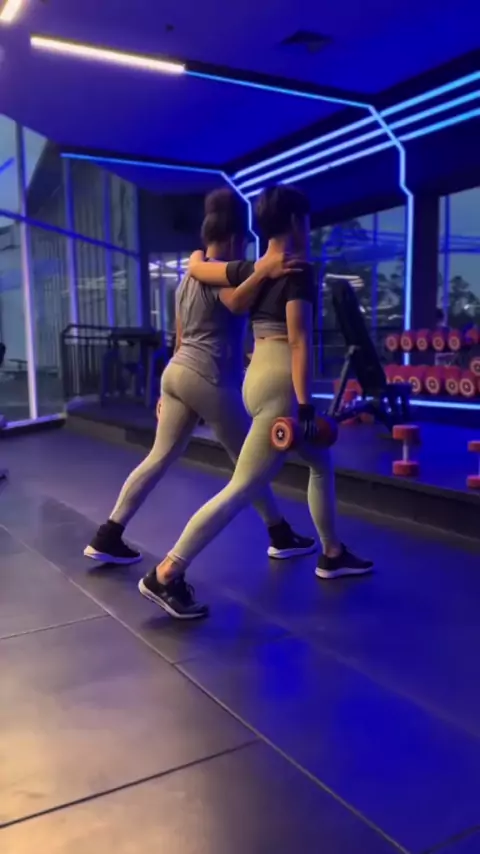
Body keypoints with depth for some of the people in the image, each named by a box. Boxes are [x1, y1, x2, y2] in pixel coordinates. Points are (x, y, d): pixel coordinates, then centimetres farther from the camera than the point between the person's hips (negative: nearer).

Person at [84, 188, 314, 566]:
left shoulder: (190, 275, 20)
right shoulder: (220, 272, -7)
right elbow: (237, 302, -32)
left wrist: (170, 393, 25)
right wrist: (262, 272, -48)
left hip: (177, 371, 9)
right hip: (209, 378, -9)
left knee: (160, 457, 8)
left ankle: (108, 537, 7)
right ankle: (281, 537, 19)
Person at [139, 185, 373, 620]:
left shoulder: (250, 269, 10)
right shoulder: (298, 271, -12)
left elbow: (196, 267, 21)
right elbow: (299, 342, -19)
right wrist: (305, 408, -20)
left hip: (260, 376, 10)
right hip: (281, 383, -10)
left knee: (322, 460, 23)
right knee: (242, 489, -9)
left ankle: (332, 554, 33)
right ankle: (166, 575, -8)